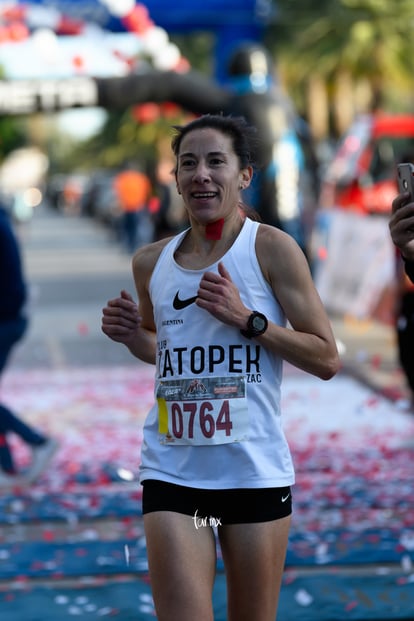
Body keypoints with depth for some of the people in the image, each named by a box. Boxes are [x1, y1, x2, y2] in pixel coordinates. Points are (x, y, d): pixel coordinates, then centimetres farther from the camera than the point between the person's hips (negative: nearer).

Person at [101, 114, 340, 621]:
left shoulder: (271, 249, -4)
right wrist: (130, 335, 3)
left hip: (256, 471, -2)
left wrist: (247, 319, -14)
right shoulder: (151, 263, 8)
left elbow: (326, 359, -4)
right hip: (172, 470, 2)